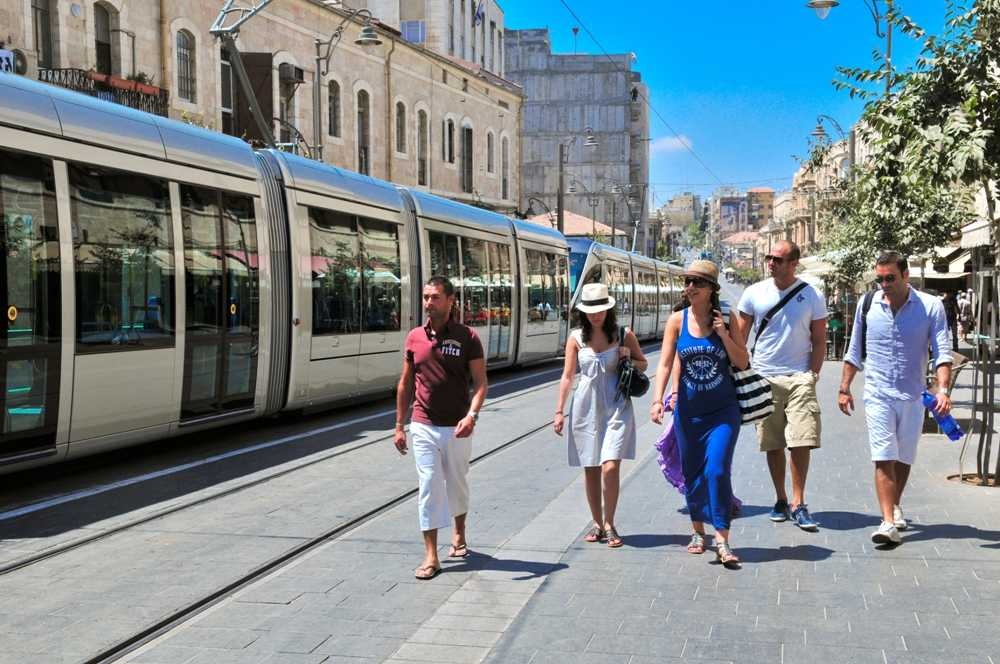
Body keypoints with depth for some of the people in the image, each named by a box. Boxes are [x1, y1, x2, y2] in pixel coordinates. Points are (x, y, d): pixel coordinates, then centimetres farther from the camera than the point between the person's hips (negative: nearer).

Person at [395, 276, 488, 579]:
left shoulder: (467, 337, -5)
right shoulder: (415, 337, 3)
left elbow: (480, 382, -8)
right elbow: (405, 383, 10)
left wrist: (472, 414, -25)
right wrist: (399, 425, 9)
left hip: (457, 427, -1)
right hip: (423, 426, 1)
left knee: (457, 483, 15)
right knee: (429, 487, -3)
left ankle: (459, 534, 40)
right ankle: (431, 556, -1)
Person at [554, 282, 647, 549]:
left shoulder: (623, 335, 1)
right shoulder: (576, 337, 3)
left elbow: (643, 364, 15)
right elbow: (567, 375, 6)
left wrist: (629, 359, -7)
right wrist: (559, 411, 3)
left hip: (616, 408, -2)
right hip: (585, 407, 2)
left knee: (610, 467, -13)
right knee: (590, 470, 7)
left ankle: (609, 525, 2)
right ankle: (597, 524, 21)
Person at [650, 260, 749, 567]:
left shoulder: (725, 319, -3)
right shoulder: (677, 320, -2)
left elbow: (743, 362, -1)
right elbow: (666, 363, -4)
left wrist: (723, 334, -15)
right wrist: (658, 399, -17)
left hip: (723, 410, -2)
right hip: (688, 410, 2)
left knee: (717, 470, -13)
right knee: (692, 473, 11)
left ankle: (722, 540, -9)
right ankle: (698, 531, 30)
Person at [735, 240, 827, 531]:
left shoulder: (812, 296, 1)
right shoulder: (754, 293, 3)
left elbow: (819, 341, 5)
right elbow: (740, 336, 9)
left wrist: (813, 375, -4)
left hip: (799, 378, -1)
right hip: (763, 378, 2)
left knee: (801, 442, -10)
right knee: (773, 444, 7)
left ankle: (798, 504, -2)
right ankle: (781, 501, 20)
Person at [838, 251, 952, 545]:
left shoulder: (930, 306, -6)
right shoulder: (867, 304, 0)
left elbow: (942, 352, -9)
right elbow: (855, 352, 10)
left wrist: (943, 389, -23)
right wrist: (844, 388, 10)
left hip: (913, 397, 1)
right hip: (878, 395, 0)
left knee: (904, 458, 15)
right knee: (884, 459, -10)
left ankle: (895, 507, 37)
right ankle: (888, 522, -13)